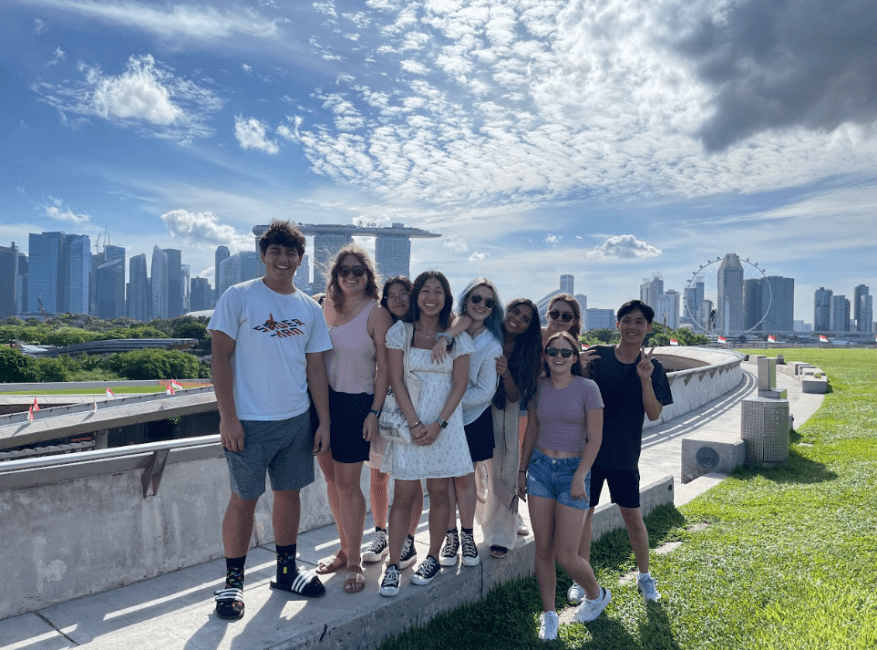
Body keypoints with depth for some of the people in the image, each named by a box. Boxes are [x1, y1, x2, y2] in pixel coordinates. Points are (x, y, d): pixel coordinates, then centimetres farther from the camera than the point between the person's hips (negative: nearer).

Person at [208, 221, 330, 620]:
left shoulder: (310, 310, 8)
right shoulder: (238, 297, -5)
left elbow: (316, 369, 10)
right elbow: (220, 357, -7)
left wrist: (324, 422, 6)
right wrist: (227, 417, -13)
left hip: (296, 420, 4)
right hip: (249, 421, -4)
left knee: (289, 493, 13)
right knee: (244, 498, 3)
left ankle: (286, 570, 31)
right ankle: (233, 580, 21)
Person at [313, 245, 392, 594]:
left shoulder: (377, 314, -8)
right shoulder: (329, 304, 7)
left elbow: (384, 367, -8)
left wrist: (375, 412, -12)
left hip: (356, 404, -5)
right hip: (324, 399, 5)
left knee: (347, 483, -1)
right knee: (332, 480, 13)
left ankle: (354, 561, 15)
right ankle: (345, 549, 30)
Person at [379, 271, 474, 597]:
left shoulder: (458, 337, 3)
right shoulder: (400, 332, 1)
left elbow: (459, 384, 0)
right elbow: (396, 381, -3)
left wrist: (438, 424, -11)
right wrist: (414, 424, -12)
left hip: (445, 421, 1)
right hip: (408, 420, -1)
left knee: (439, 493, 8)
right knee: (403, 495, 1)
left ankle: (433, 558, 23)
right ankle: (392, 565, 10)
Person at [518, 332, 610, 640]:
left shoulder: (587, 388, -7)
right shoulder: (539, 388, 4)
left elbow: (594, 438, -7)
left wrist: (580, 476, -13)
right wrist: (522, 470, 12)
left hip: (573, 470, -4)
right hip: (540, 467, 4)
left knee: (565, 555, -2)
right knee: (543, 549, 5)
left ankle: (597, 595, 29)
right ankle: (549, 614, 23)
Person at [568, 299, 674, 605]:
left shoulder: (653, 367, -1)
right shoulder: (596, 356, -6)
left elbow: (654, 413, -7)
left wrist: (645, 378, -20)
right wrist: (577, 370, -23)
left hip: (625, 454, 1)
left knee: (633, 517, 9)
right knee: (583, 513, 6)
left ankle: (644, 576, 34)